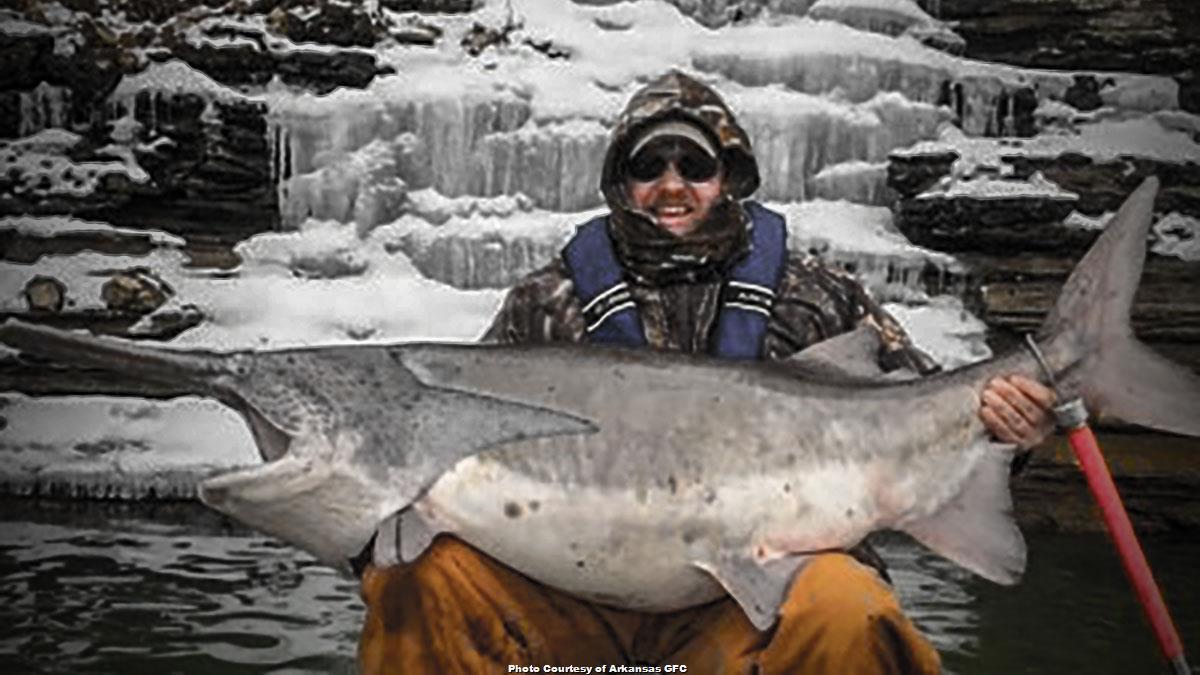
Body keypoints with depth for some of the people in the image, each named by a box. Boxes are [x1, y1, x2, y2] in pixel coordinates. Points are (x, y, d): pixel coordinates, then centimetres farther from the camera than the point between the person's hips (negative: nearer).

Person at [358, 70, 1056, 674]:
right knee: (429, 572, -25)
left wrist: (999, 425, -10)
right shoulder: (547, 304, 11)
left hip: (749, 603, 0)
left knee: (842, 611, -33)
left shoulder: (814, 297, 11)